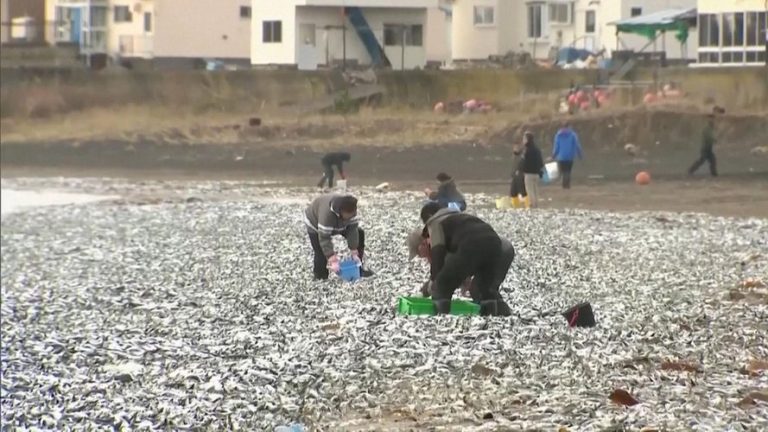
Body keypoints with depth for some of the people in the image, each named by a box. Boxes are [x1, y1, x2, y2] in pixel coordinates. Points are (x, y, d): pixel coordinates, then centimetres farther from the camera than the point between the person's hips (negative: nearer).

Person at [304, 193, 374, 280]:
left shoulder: (350, 210, -29)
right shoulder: (327, 213, -46)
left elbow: (352, 230, -24)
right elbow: (324, 238, -42)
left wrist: (354, 252, -26)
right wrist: (333, 260, -43)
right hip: (315, 224, -6)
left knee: (359, 234, -1)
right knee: (321, 253, -22)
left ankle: (360, 268, 8)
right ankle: (320, 278, -2)